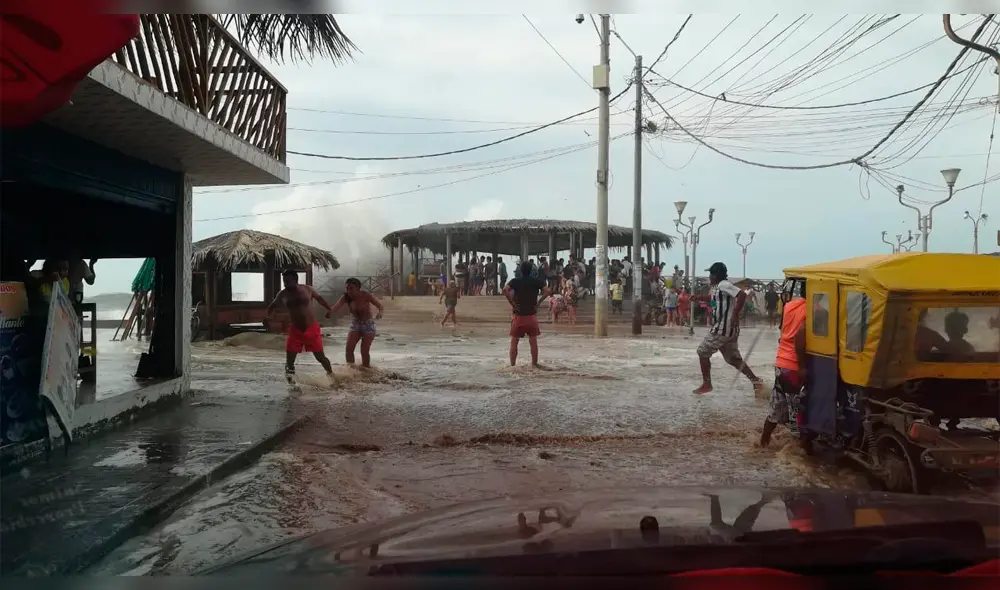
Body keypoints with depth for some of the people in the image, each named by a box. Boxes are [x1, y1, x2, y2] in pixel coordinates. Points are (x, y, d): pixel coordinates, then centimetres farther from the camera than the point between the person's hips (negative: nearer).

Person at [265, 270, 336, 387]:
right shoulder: (283, 294, -2)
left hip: (312, 329, -1)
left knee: (320, 357, 4)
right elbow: (273, 305, 16)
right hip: (295, 330, 1)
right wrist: (267, 316, -2)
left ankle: (331, 376, 29)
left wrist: (329, 308, 5)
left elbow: (319, 298, 15)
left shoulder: (307, 289, -4)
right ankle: (291, 384, 10)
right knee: (289, 360, -6)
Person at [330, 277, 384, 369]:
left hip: (368, 324, -3)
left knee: (364, 351, -8)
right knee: (348, 348, -12)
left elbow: (379, 305, -19)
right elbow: (335, 308, -27)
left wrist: (380, 312, -43)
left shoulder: (366, 295, -20)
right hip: (354, 324, 3)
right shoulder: (345, 298, -13)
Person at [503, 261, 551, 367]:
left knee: (514, 341, 6)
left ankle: (512, 365, 5)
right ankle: (534, 365, 12)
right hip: (532, 315, 1)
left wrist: (512, 303, -12)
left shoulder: (515, 281, -1)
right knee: (533, 341, 8)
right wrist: (538, 302, -4)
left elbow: (505, 290, -18)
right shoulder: (536, 282, 2)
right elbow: (547, 291, -10)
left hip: (518, 315, -1)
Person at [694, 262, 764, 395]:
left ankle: (706, 384, 8)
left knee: (703, 352, 1)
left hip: (723, 328, -10)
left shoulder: (724, 285, -15)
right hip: (728, 329, 10)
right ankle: (756, 382, 10)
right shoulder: (718, 287, 15)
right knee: (734, 359, 13)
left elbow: (742, 294, -27)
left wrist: (735, 316, -26)